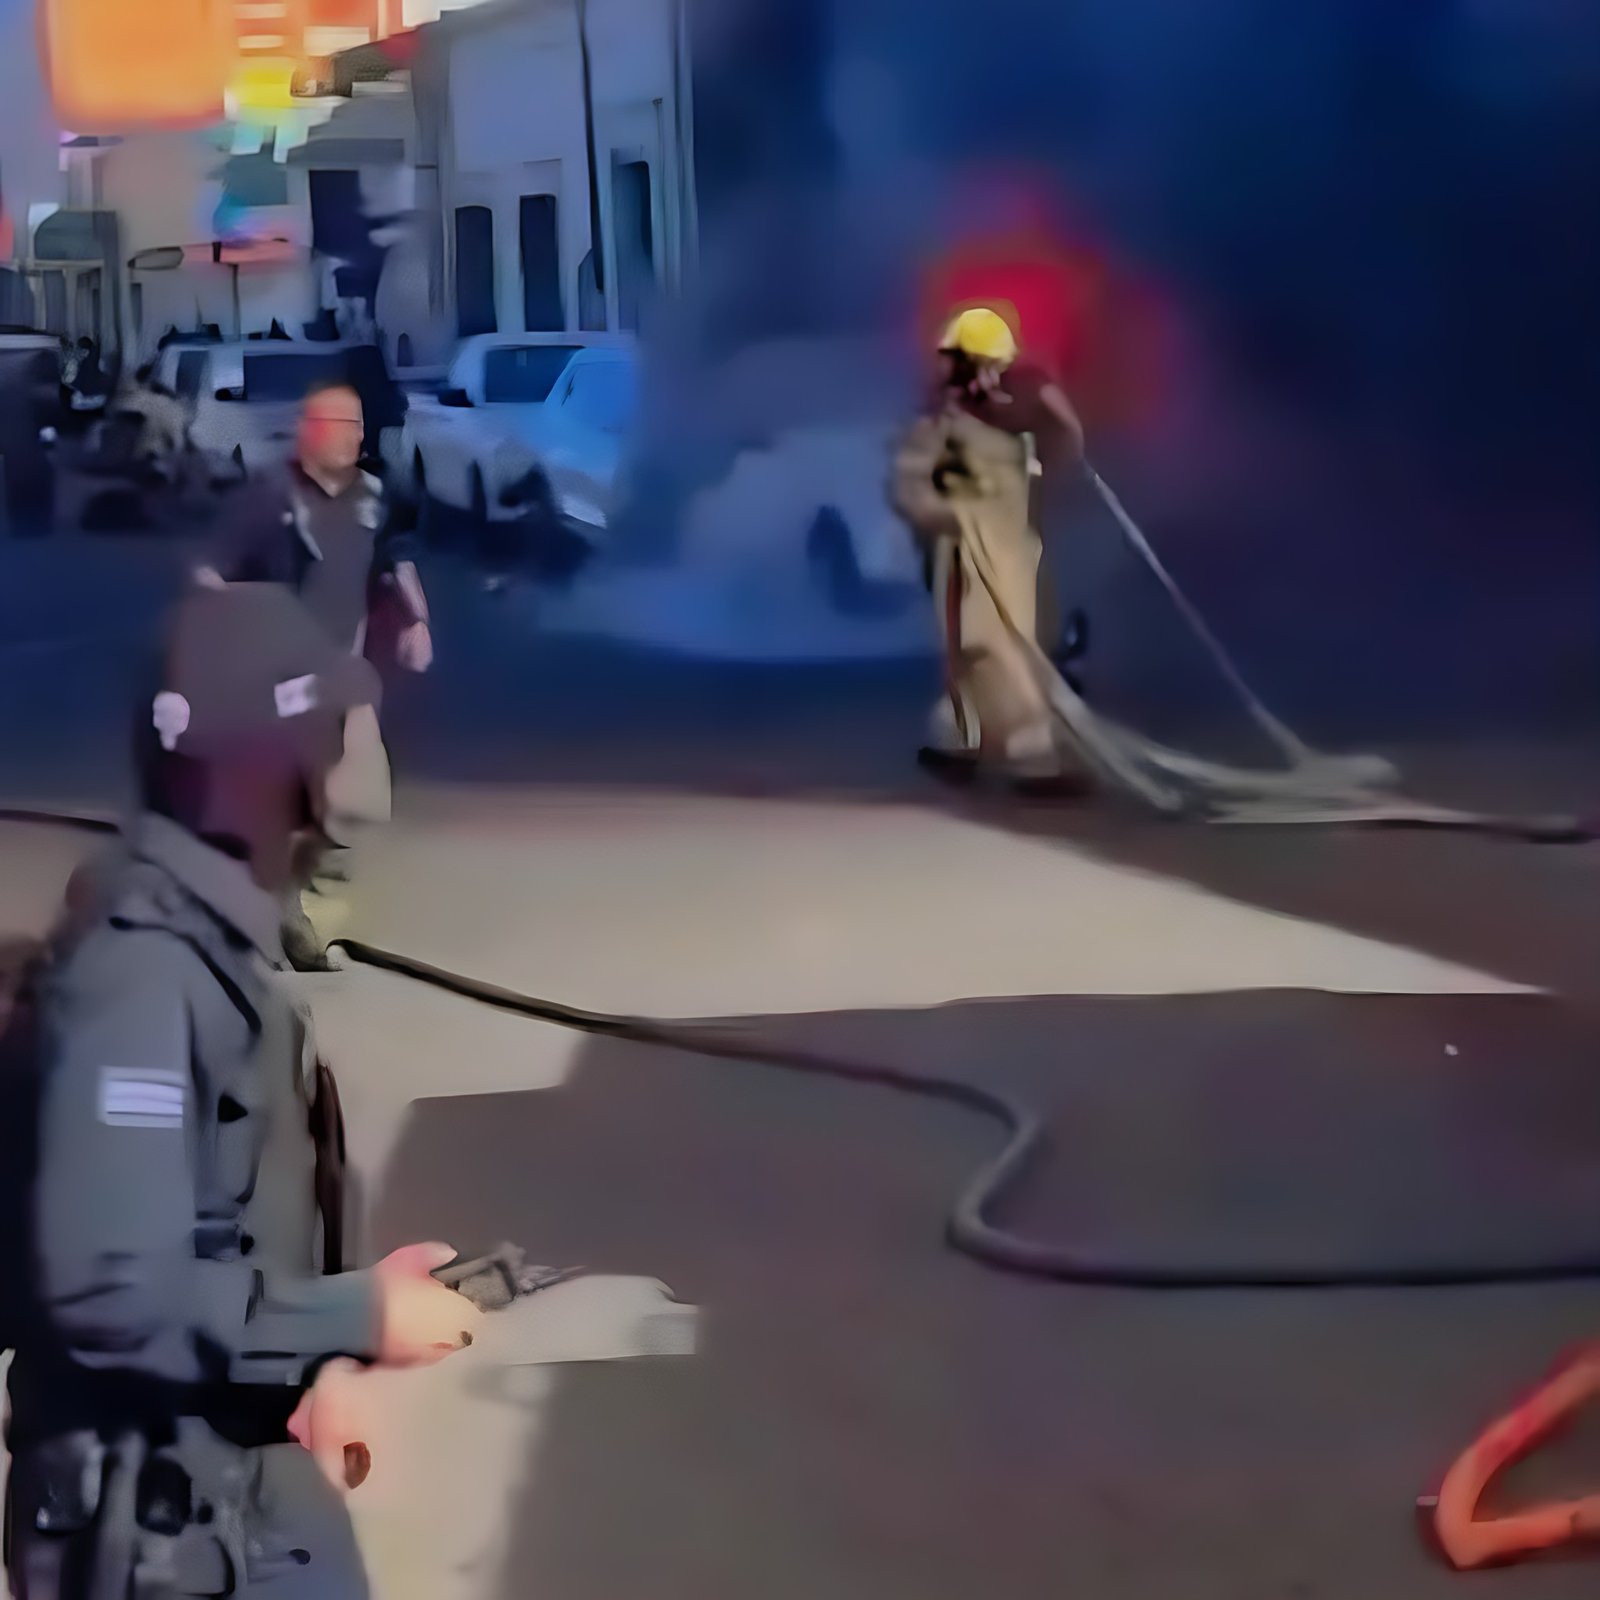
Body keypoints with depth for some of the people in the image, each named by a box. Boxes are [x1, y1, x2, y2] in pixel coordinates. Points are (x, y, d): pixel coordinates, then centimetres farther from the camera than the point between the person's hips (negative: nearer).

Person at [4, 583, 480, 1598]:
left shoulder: (216, 934, 6)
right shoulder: (140, 970, -24)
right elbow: (113, 1291, -29)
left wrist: (324, 1350, -3)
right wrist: (357, 1320, -19)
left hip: (250, 1475, 9)